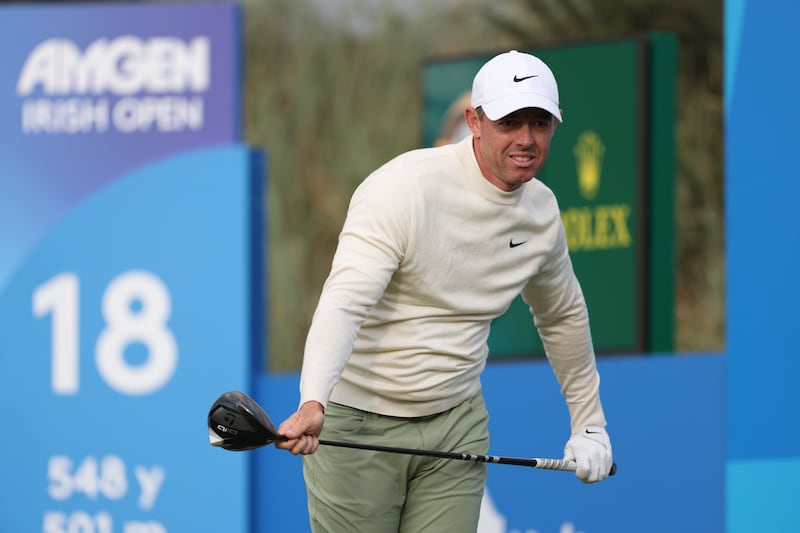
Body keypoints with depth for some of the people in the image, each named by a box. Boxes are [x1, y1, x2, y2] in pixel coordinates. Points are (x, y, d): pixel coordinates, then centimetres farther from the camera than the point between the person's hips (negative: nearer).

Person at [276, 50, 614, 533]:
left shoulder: (542, 211, 4)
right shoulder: (405, 188, -18)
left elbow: (563, 315, 22)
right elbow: (344, 300, -30)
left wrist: (589, 423, 25)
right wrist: (313, 403, -45)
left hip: (457, 424, 5)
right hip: (357, 423, -5)